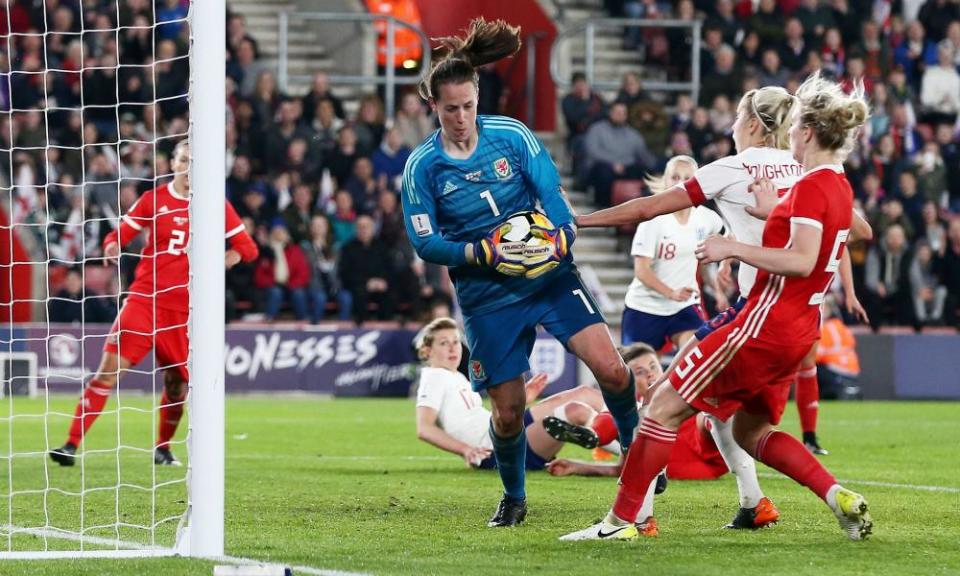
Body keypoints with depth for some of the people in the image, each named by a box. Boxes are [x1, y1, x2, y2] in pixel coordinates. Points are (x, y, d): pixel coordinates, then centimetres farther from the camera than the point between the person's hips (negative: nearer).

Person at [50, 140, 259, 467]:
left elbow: (247, 248, 8)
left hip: (185, 309, 1)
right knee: (110, 366, -15)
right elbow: (121, 234, 7)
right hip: (144, 297, -1)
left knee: (177, 384, 4)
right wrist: (112, 246, -16)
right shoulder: (153, 200, 4)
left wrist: (218, 263, -12)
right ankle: (72, 445, -16)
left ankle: (163, 448, 30)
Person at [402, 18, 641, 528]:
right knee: (507, 411, 2)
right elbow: (425, 243, -6)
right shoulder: (422, 166, -5)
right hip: (487, 297, 0)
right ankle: (513, 498, 28)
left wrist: (562, 236, -27)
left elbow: (552, 191, -6)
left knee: (611, 369, -16)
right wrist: (485, 252, -20)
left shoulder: (510, 135, -4)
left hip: (551, 274, 0)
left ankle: (634, 450, 10)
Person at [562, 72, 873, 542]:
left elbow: (802, 260, -25)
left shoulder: (812, 187, -16)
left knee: (665, 407, -5)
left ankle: (621, 520, -5)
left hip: (765, 326, -10)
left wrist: (734, 248, -19)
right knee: (751, 432, 22)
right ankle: (839, 498, 8)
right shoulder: (839, 187, 12)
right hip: (798, 331, 10)